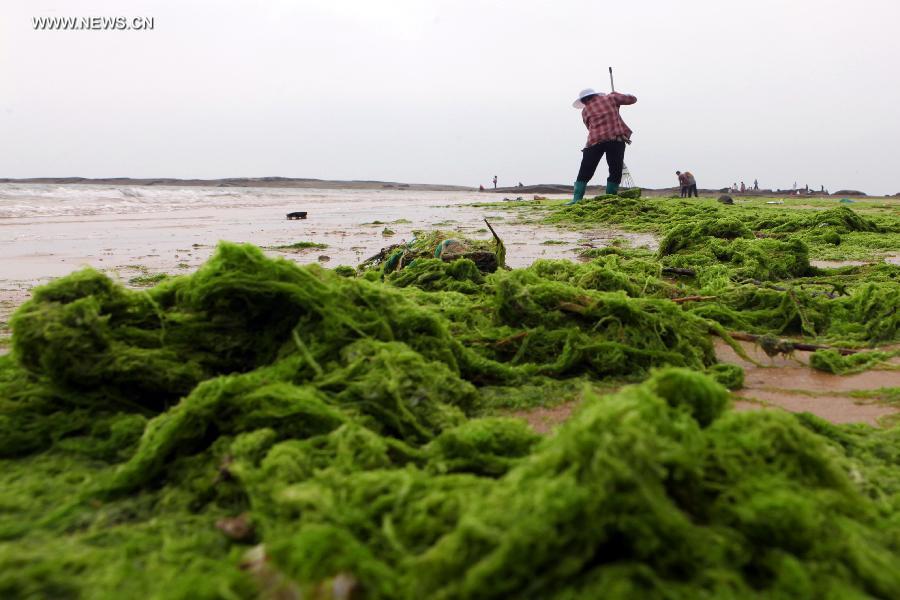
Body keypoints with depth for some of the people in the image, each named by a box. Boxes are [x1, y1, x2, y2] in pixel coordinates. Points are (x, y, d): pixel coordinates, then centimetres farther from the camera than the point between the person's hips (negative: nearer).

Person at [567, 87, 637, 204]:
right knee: (615, 172, 6)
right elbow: (632, 99, 22)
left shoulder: (585, 111, 18)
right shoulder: (610, 98, 17)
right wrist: (616, 95, 36)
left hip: (595, 140, 1)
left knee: (585, 173, 5)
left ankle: (577, 199, -3)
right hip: (617, 139, 0)